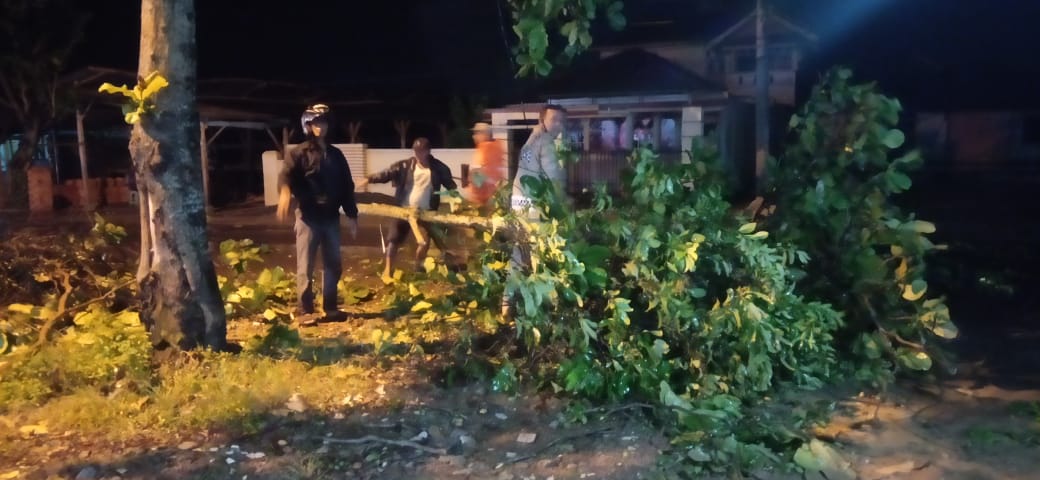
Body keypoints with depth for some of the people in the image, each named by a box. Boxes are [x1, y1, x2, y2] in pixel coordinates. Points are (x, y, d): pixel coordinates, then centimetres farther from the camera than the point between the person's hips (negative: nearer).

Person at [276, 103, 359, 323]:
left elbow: (347, 186, 15)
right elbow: (286, 175, -20)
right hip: (308, 218, -5)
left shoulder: (335, 155, 13)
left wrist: (351, 215, 11)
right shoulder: (299, 153, -3)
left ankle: (330, 307, 23)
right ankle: (306, 311, 5)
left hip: (331, 218, 5)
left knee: (334, 265, 11)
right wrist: (284, 193, -42)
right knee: (306, 267, -2)